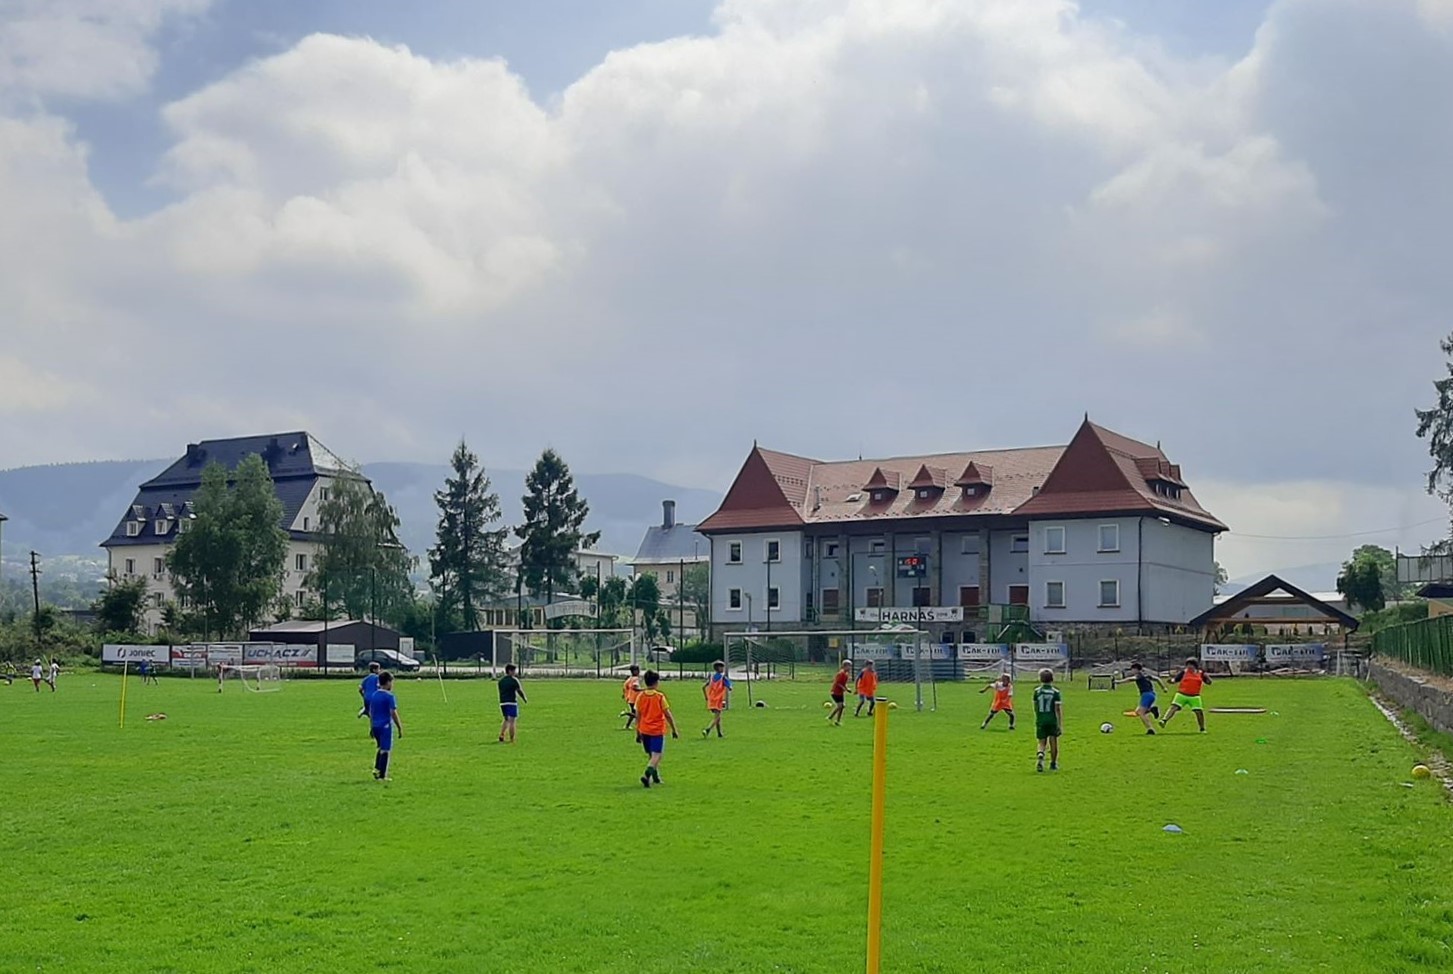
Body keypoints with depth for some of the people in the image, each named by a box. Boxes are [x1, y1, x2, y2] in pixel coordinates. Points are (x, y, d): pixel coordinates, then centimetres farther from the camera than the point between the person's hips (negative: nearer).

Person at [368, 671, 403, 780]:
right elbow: (393, 713, -14)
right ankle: (382, 775, 2)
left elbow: (370, 713, 13)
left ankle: (376, 769, 12)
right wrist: (400, 728, -8)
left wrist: (371, 728, 20)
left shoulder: (374, 695, 9)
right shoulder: (389, 696, -12)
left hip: (375, 726, 7)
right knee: (385, 750, 0)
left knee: (381, 748, 24)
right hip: (386, 726, -7)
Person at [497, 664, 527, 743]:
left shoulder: (501, 680, 11)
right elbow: (519, 691, -5)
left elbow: (500, 691, 16)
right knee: (511, 721, -3)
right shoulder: (514, 680, -8)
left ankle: (501, 736, 6)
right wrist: (525, 699, 9)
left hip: (502, 703, 6)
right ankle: (512, 740, -2)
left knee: (506, 720, 21)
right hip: (512, 702, -6)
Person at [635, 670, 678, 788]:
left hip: (644, 730, 4)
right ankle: (646, 775, -27)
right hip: (658, 730, -4)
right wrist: (674, 729, 3)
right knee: (656, 755, -6)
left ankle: (656, 777, 29)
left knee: (651, 755, 19)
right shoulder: (660, 697, -10)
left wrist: (638, 733, 12)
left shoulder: (640, 697, 0)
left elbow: (638, 716, 4)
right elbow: (668, 715, -7)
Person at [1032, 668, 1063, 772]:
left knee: (1042, 743, 6)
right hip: (1052, 720, -1)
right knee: (1053, 742, 13)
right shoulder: (1055, 692, -7)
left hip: (1040, 721, 1)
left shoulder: (1037, 691, 0)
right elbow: (1058, 709, -9)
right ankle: (1053, 764, 23)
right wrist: (1060, 724, -6)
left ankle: (1041, 756, -24)